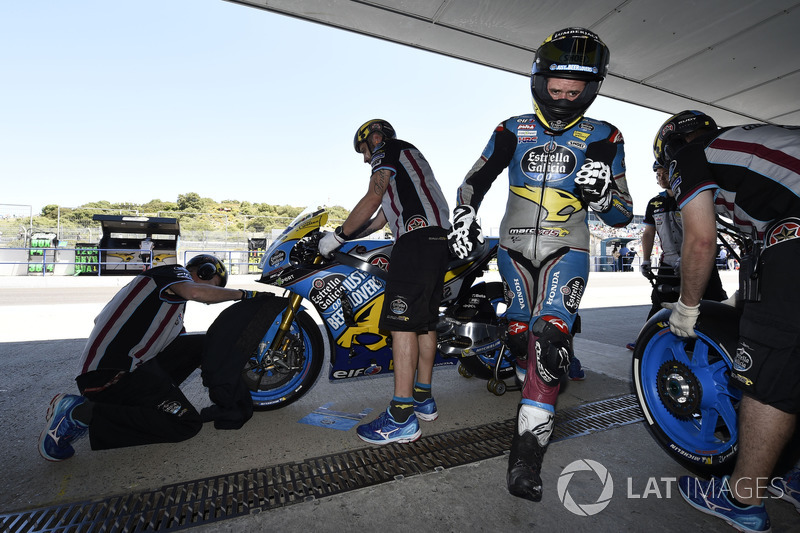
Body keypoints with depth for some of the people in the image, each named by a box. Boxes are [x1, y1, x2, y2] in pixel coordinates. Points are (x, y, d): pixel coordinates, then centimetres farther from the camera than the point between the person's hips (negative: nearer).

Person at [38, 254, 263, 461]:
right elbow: (194, 292, -27)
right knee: (187, 424, -16)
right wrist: (243, 294, -14)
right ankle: (82, 412, -10)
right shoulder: (175, 272, -2)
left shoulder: (174, 301, 25)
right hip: (112, 373, -10)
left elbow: (184, 347, 27)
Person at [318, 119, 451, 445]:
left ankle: (401, 417, -11)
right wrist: (341, 236, 28)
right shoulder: (403, 167, 36)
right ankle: (423, 398, 19)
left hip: (417, 238, -10)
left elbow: (371, 200, -5)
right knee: (424, 321, 10)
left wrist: (338, 235, 2)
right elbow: (379, 219, 31)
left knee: (401, 322, -13)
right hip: (438, 239, 10)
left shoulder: (389, 149, 9)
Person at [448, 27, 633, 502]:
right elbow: (476, 179, 11)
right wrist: (464, 215, -7)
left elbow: (623, 217, 1)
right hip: (515, 246, 2)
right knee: (520, 333, 6)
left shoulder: (603, 138, 1)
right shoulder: (513, 131, 5)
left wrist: (602, 192, -21)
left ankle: (529, 445, -15)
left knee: (550, 337, -20)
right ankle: (531, 380, 39)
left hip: (567, 250, -2)